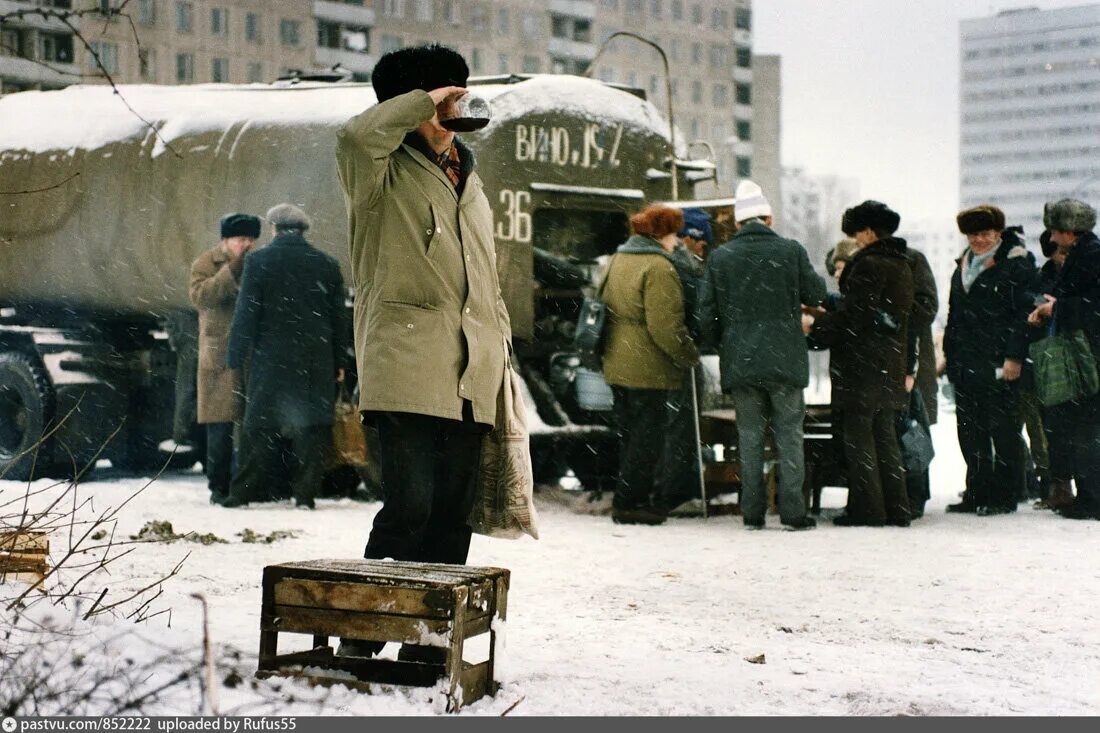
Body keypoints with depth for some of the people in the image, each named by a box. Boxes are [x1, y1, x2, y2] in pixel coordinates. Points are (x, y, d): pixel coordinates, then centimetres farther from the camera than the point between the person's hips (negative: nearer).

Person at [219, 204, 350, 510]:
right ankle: (305, 493, 4)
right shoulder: (326, 264, 4)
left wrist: (236, 358, -1)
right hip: (315, 362, 2)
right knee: (311, 427, 5)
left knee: (260, 427, 4)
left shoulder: (258, 261, -4)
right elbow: (338, 316, 7)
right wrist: (339, 361, 13)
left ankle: (243, 492, 5)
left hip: (271, 360, -2)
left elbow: (246, 313, -5)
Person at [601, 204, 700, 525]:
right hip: (648, 369, -9)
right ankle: (629, 502, 0)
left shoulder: (617, 260, 13)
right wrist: (689, 356, -9)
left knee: (629, 432, 16)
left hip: (617, 364, 9)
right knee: (647, 435, -1)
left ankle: (632, 498, 21)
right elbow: (665, 326, -20)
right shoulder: (658, 268, -16)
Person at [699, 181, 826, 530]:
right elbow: (815, 294, 7)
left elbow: (706, 313, 3)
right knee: (789, 435, 5)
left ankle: (752, 512, 8)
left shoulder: (719, 257, 0)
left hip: (739, 361, 1)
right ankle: (793, 511, 2)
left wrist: (721, 344, 18)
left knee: (749, 437, 8)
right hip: (784, 358, -1)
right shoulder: (791, 251, -4)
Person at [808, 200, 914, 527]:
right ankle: (896, 509, 14)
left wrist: (816, 326, -9)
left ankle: (867, 509, -4)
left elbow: (855, 315, -19)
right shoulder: (902, 264, 14)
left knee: (858, 435, -3)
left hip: (862, 363, -9)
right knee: (885, 435, 13)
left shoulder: (869, 264, -14)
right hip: (891, 363, 9)